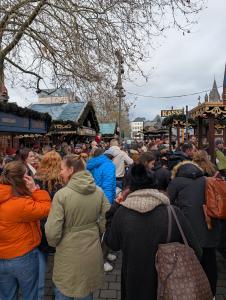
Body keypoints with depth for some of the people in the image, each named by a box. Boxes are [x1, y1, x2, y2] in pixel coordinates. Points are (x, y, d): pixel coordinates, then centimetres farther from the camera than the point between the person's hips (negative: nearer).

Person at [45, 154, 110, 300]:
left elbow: (52, 231, -19)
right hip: (92, 250, 4)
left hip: (68, 253, -4)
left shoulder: (61, 194, -22)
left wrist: (53, 243, 2)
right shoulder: (99, 191, -10)